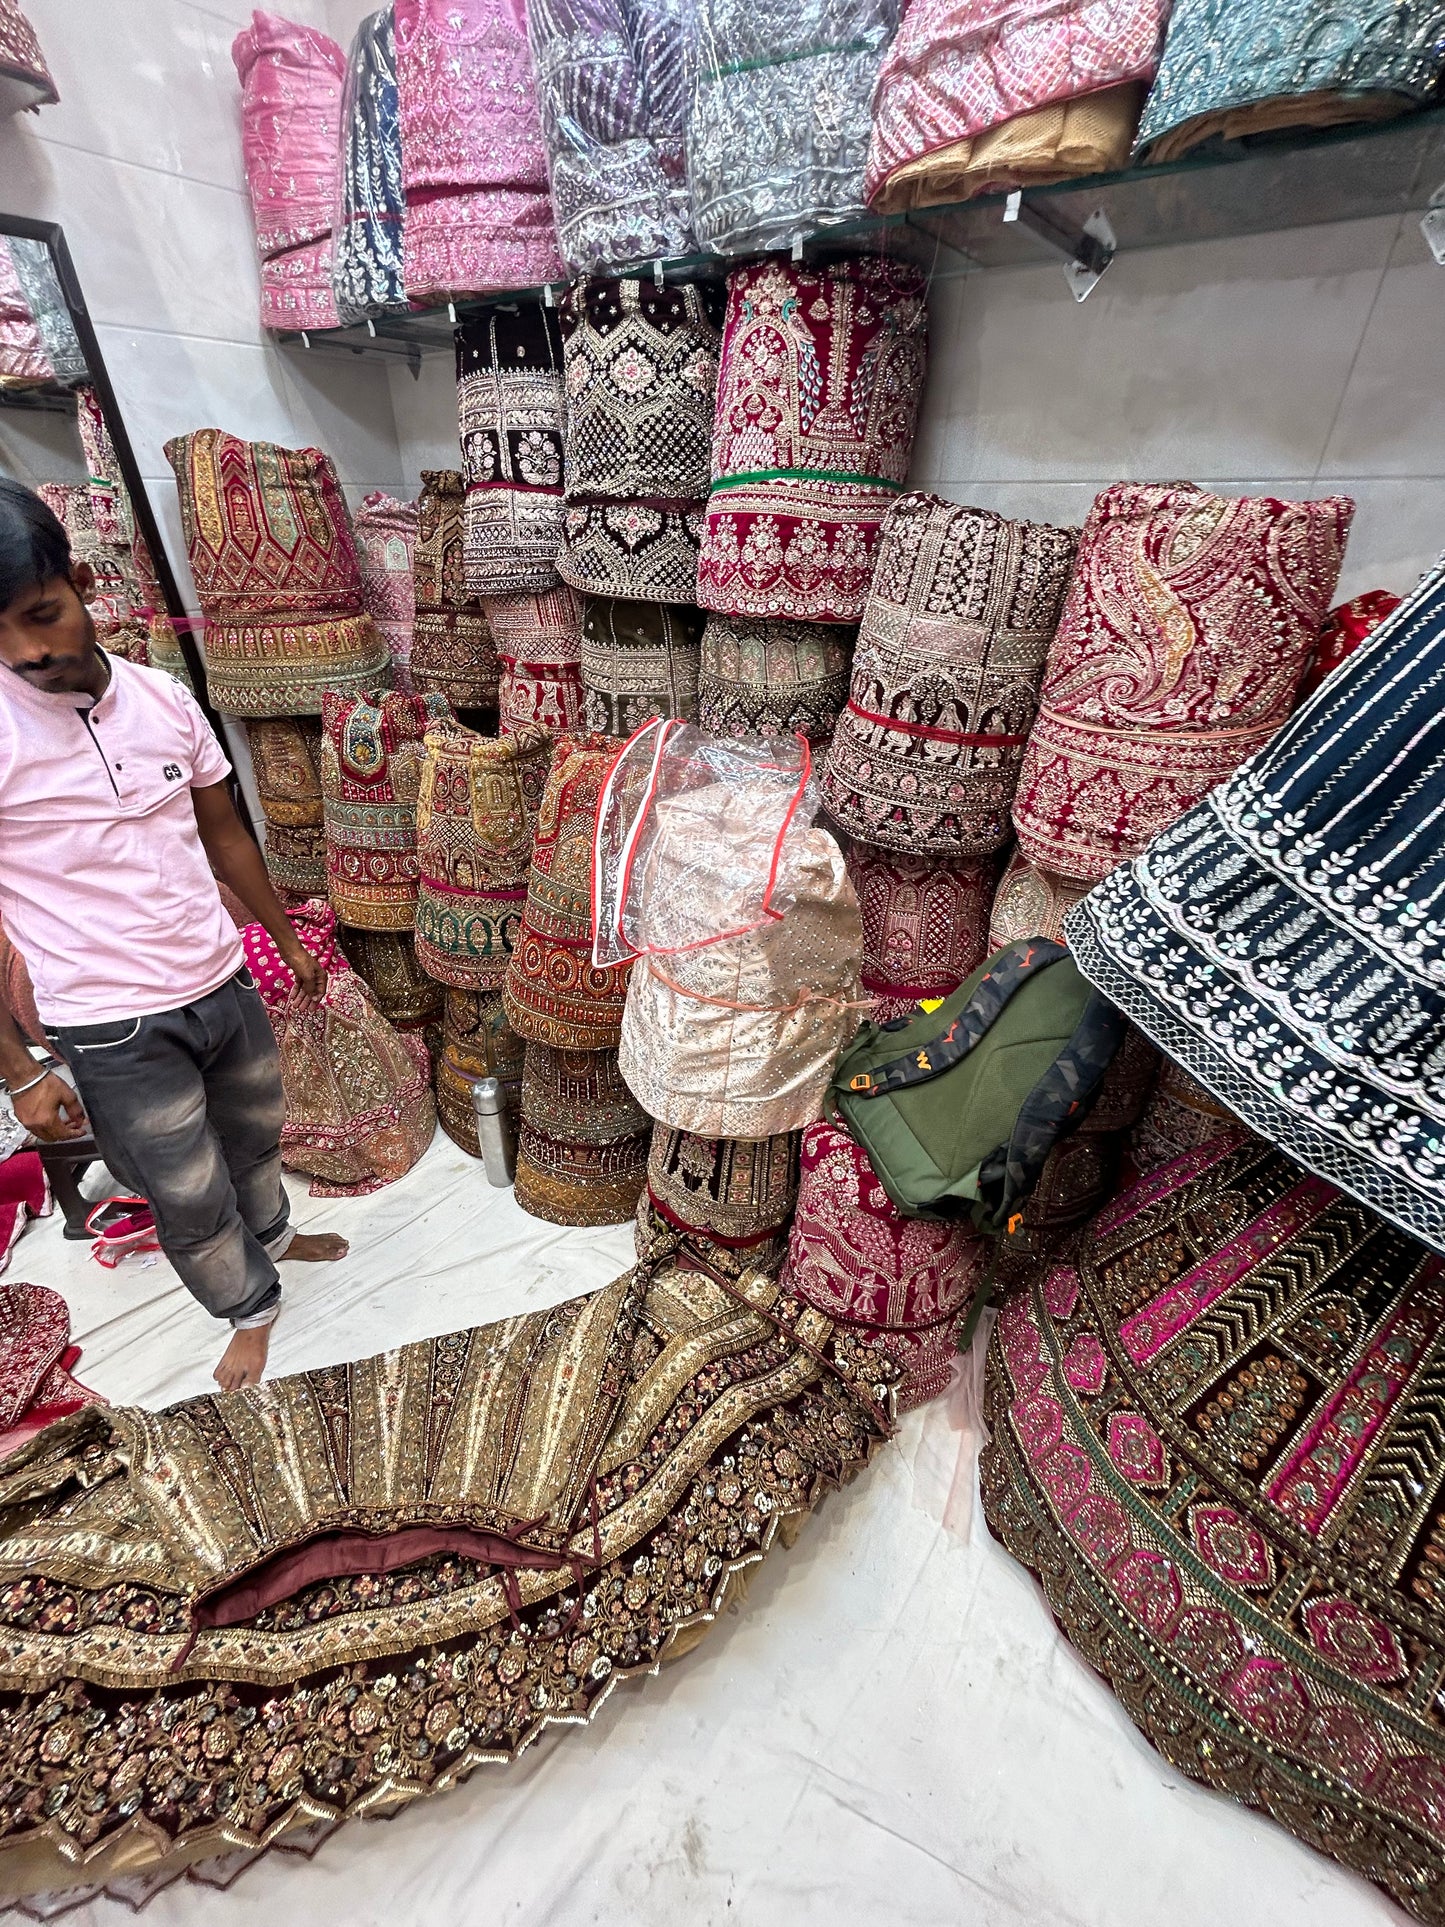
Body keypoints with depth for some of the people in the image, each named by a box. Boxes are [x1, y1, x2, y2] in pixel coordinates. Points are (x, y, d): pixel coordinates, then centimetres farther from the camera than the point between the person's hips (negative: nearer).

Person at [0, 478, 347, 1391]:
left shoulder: (163, 697, -3)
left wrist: (288, 939, 15)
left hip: (225, 985, 5)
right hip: (115, 1033, -4)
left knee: (256, 1133, 27)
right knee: (191, 1203, 13)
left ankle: (274, 1233, 56)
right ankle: (252, 1307, 41)